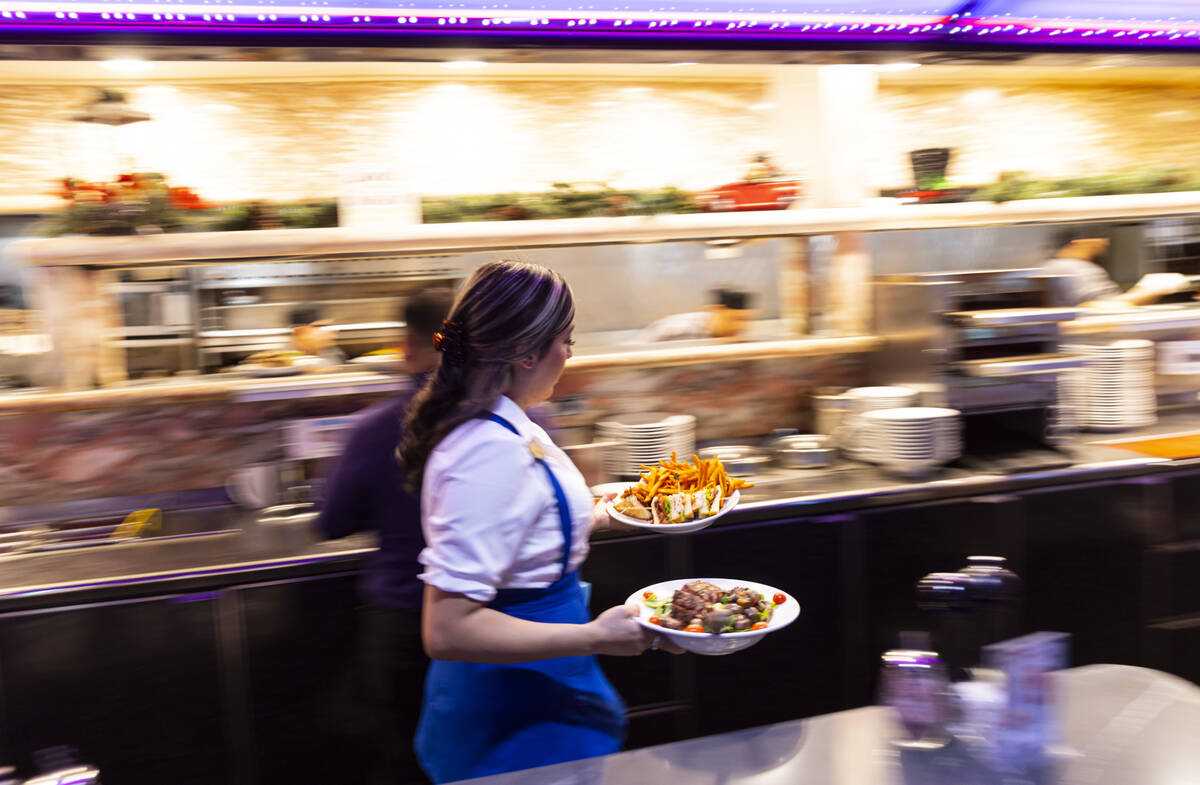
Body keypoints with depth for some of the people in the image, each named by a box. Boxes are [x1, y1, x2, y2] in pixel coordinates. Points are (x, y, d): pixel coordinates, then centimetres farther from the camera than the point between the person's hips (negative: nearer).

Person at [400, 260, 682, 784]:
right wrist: (594, 637, -27)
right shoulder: (490, 451, -28)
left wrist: (603, 517, 24)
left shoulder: (505, 427, 4)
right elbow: (447, 631, -31)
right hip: (519, 720, -10)